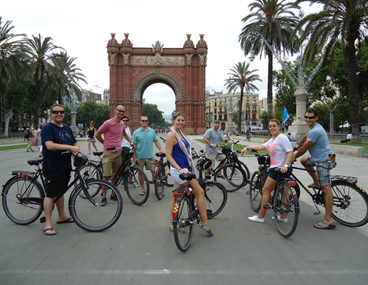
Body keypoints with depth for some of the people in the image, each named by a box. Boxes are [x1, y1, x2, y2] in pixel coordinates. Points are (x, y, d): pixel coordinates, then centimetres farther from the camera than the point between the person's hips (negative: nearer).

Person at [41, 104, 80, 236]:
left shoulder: (67, 128, 14)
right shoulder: (47, 128, -9)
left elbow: (75, 143, 16)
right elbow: (50, 145, -23)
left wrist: (77, 151, -6)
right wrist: (70, 147, -28)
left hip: (65, 166, 7)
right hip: (52, 167, -7)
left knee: (60, 191, 19)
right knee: (51, 194, -2)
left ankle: (62, 216, 32)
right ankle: (48, 224, 7)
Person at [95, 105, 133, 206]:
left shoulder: (122, 124, 9)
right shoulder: (108, 123, -11)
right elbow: (97, 134, -4)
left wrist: (131, 143, 23)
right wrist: (106, 144, 3)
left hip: (118, 152, 6)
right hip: (108, 153, -6)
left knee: (115, 175, 12)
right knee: (106, 176, -5)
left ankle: (113, 194, 24)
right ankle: (104, 197, 6)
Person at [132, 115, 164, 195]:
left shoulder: (152, 131, 6)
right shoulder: (136, 132, -1)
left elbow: (156, 141, 10)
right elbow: (134, 146, -1)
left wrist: (160, 149, -4)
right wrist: (134, 157, -4)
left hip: (149, 156, 1)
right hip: (140, 157, -1)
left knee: (153, 171, -1)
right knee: (140, 172, 7)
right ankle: (143, 189, 19)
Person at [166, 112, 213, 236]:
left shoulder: (180, 133, 13)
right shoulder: (171, 135, -14)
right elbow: (168, 155, -18)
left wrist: (190, 165, 20)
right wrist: (180, 169, -28)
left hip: (183, 169, 9)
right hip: (178, 169, -9)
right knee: (200, 192, -5)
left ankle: (172, 224, 24)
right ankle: (205, 223, 4)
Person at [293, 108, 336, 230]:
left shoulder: (315, 131, -22)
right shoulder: (313, 127, 10)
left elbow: (304, 148, -16)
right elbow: (306, 136, 32)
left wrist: (293, 157, -2)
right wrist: (298, 145, 46)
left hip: (324, 160, -11)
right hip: (318, 157, 11)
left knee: (326, 188, -10)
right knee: (303, 160, 27)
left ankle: (328, 220, -9)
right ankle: (316, 182, 31)